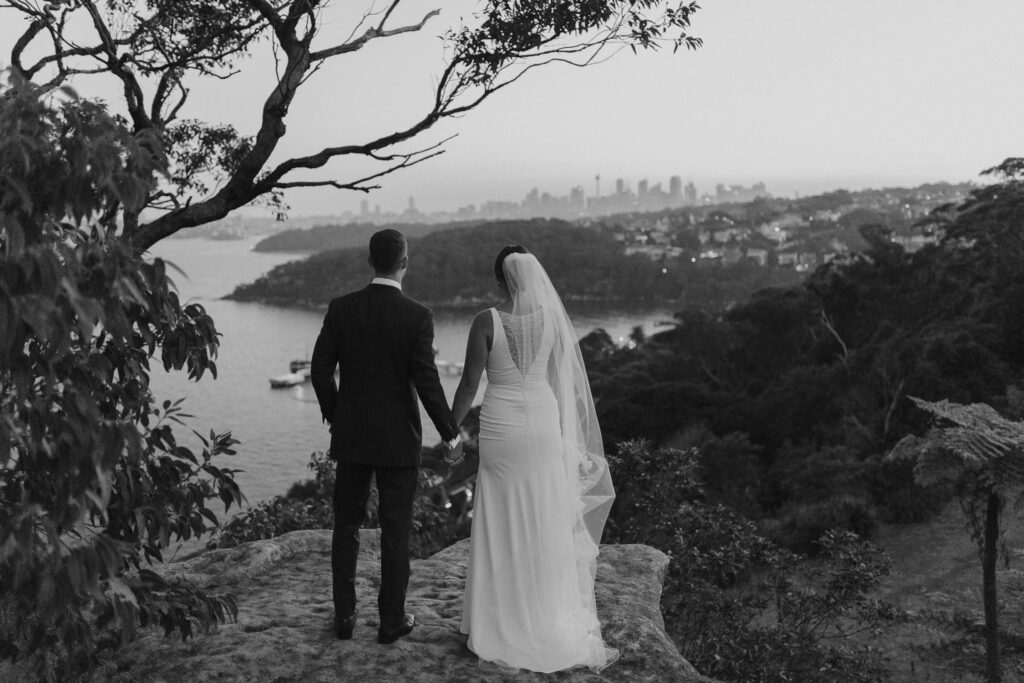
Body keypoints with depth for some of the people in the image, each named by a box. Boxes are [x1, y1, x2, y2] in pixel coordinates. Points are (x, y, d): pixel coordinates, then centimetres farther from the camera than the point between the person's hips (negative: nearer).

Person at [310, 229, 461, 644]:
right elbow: (426, 382, -15)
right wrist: (450, 431, -1)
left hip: (350, 436, 3)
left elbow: (320, 370, -3)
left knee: (346, 526, 15)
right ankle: (391, 620, 17)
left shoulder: (341, 309, -4)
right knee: (395, 530, 8)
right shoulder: (417, 317, -13)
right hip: (398, 440, -3)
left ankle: (344, 616, 21)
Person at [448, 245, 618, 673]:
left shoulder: (486, 321, -12)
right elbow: (563, 379, 3)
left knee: (502, 528, 9)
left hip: (501, 431, -2)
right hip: (544, 427, 2)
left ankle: (502, 625, 17)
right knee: (546, 527, 13)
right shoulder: (552, 318, -3)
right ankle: (549, 619, 23)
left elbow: (469, 384, -10)